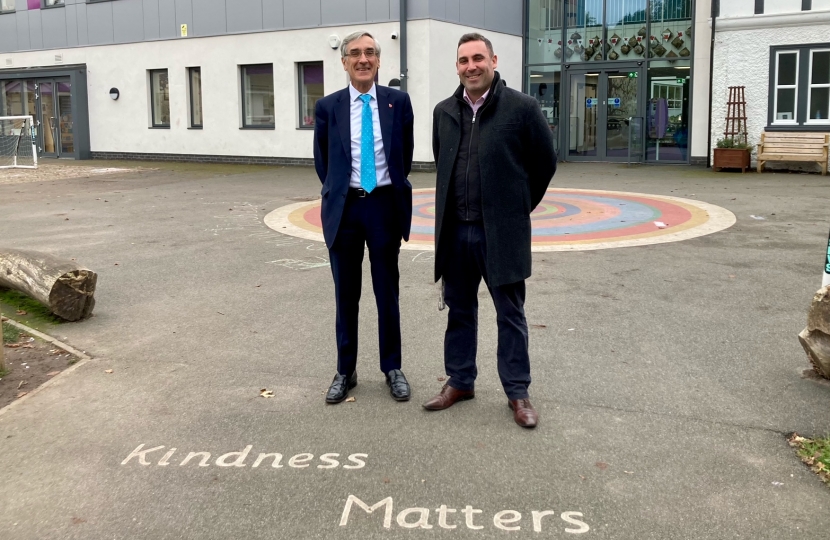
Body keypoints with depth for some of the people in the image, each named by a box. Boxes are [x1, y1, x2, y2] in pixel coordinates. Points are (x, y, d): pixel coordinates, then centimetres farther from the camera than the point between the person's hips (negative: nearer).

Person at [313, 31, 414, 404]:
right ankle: (345, 371, 21)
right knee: (346, 295, 9)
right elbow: (322, 160, 11)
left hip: (385, 205, 0)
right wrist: (338, 193, 12)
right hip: (344, 207, 1)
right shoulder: (328, 107, 1)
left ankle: (392, 369, 22)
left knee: (387, 292, 9)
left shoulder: (398, 102, 1)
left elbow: (405, 154, 10)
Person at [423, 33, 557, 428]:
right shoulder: (444, 112, 6)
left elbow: (545, 162, 1)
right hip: (455, 230, 5)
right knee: (459, 310, 14)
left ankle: (517, 393, 17)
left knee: (510, 314, 5)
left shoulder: (522, 108, -8)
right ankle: (460, 382, 29)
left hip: (501, 231, -4)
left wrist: (518, 207, 7)